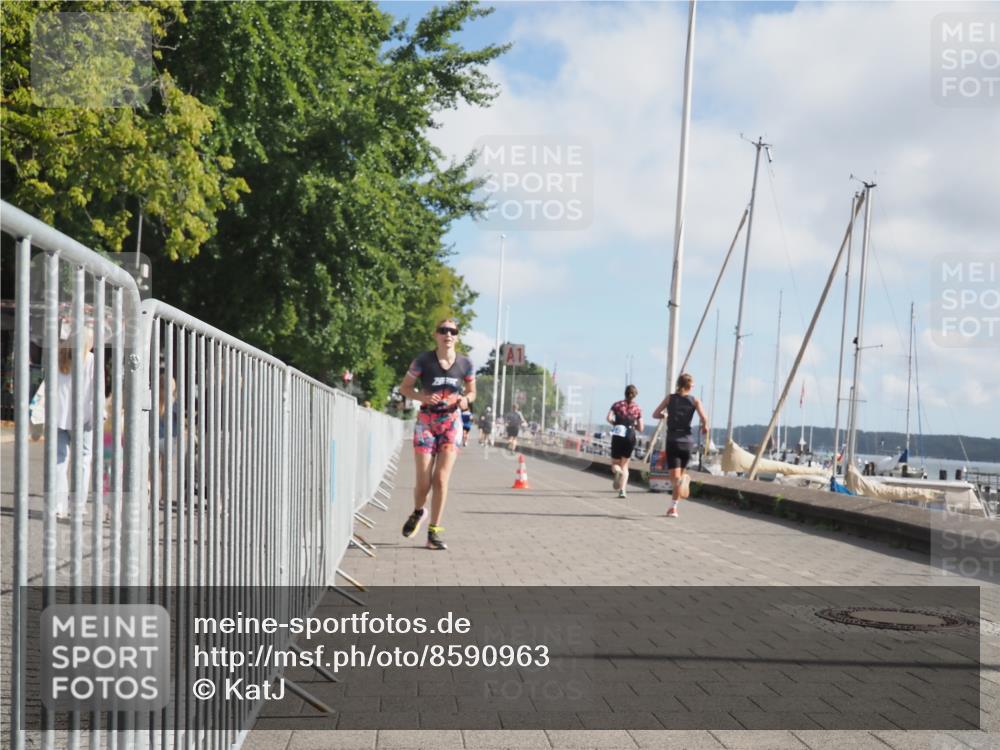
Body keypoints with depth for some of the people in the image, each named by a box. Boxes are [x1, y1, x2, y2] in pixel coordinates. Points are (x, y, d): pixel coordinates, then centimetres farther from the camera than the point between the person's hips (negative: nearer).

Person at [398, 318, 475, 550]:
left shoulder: (465, 364, 0)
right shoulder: (423, 361, -6)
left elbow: (472, 391, 14)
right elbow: (404, 387, 2)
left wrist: (466, 399, -10)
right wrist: (422, 396, -17)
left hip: (451, 423, 1)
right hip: (426, 421, -1)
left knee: (441, 479, -7)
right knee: (424, 481, -5)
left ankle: (434, 533, 2)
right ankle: (418, 512, 29)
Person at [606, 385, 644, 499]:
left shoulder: (617, 405, 5)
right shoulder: (637, 409, 7)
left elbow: (609, 418, -11)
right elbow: (641, 428, 6)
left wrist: (615, 423, 8)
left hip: (617, 437, -1)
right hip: (630, 438, 1)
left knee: (615, 464, 11)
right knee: (625, 465, 14)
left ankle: (618, 472, -27)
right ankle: (622, 490, -3)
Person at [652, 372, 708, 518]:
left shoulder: (670, 398, 5)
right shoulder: (694, 400, 2)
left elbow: (655, 414, 4)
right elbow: (704, 418, -11)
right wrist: (705, 427, 10)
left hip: (672, 441, -1)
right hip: (687, 441, 1)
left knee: (675, 477, -4)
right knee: (681, 472, 19)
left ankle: (684, 480, -41)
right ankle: (674, 507, 16)